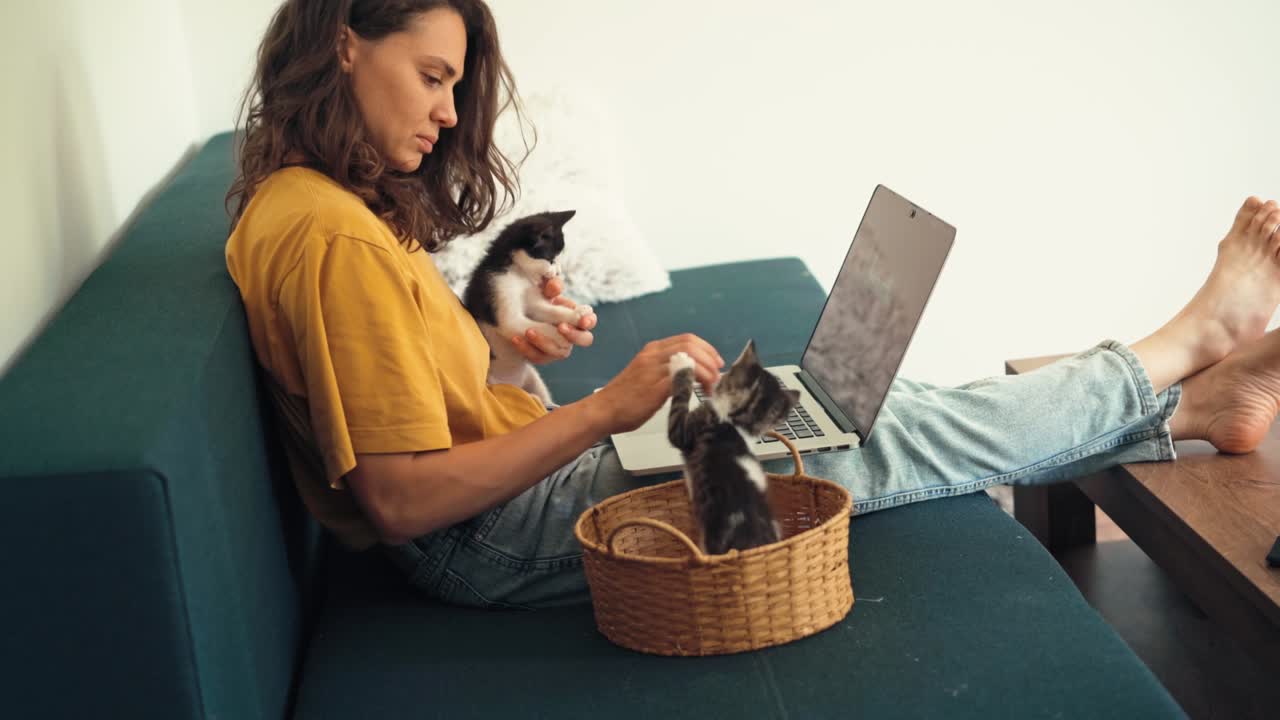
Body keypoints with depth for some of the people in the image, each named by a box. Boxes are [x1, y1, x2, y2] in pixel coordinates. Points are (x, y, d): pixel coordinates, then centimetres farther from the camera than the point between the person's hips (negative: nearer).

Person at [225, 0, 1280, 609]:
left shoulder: (294, 198, 7)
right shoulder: (331, 237, -25)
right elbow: (398, 500, -27)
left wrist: (501, 346, 5)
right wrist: (606, 410, -25)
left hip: (521, 469, 10)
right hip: (495, 540, -9)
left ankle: (1184, 407, 10)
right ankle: (1174, 362, 13)